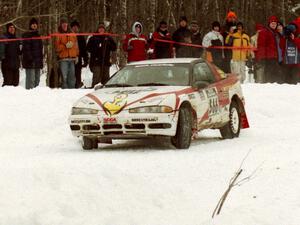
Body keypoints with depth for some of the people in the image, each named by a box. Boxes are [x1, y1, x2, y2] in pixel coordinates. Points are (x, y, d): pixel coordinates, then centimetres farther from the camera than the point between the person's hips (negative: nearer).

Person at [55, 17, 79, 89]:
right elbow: (57, 47, -2)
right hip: (63, 58, -4)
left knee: (72, 77, 2)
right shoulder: (58, 35, 3)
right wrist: (65, 46, -13)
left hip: (72, 58, 4)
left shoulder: (72, 34, 16)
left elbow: (76, 45, 20)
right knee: (64, 77, -10)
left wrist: (76, 55, 15)